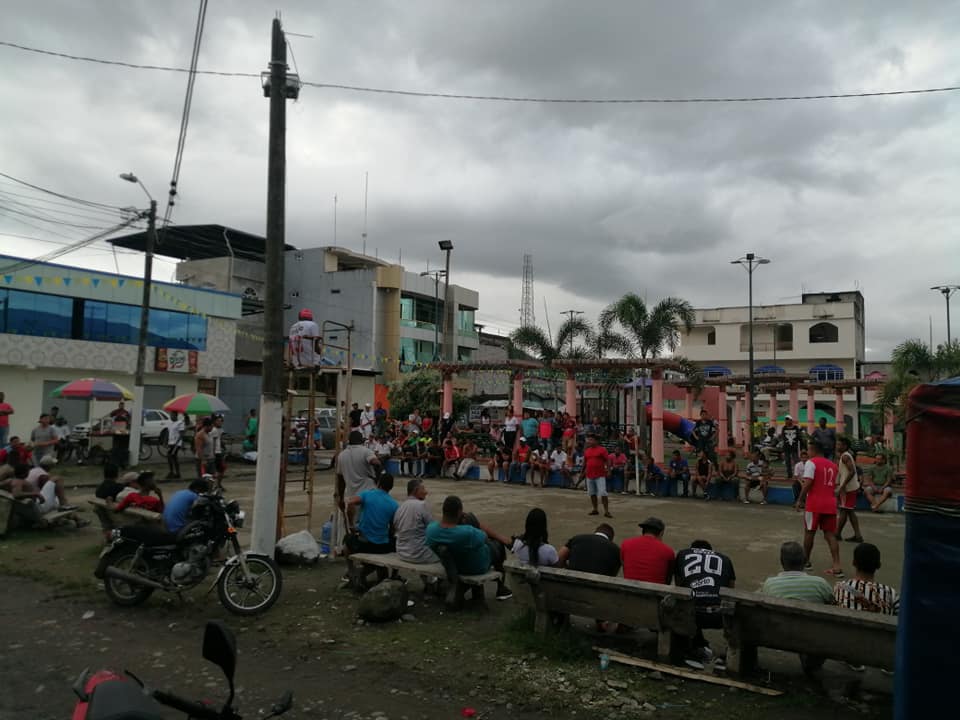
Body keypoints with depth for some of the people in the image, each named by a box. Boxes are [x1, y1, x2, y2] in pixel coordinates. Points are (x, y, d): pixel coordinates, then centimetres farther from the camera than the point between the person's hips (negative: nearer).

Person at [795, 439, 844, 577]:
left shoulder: (811, 462, -7)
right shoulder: (832, 465, 14)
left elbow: (807, 483, -16)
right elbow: (834, 486, 20)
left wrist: (799, 500, -11)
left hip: (814, 504, -5)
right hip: (830, 504, 5)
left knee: (809, 532, 10)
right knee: (830, 534, 6)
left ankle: (805, 561, 23)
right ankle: (836, 567, -5)